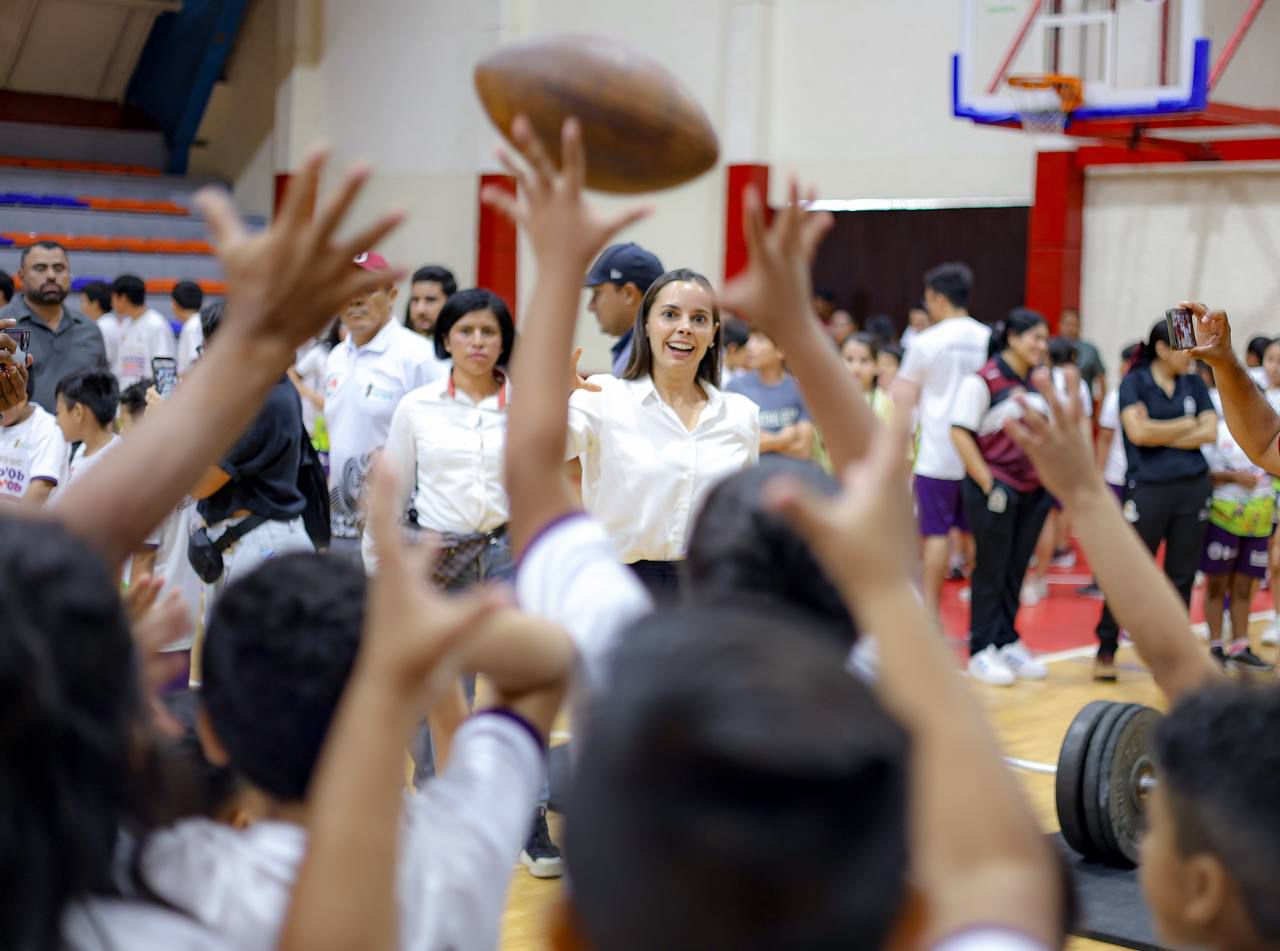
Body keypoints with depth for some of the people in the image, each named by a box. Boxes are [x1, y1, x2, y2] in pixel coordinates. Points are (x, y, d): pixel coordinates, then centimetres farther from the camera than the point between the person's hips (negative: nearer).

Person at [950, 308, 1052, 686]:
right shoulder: (983, 380, -11)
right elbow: (960, 433, -13)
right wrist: (988, 483, -16)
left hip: (1032, 489, 6)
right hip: (996, 490, -6)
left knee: (1016, 569, 11)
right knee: (991, 570, 1)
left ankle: (1007, 643, 21)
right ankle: (981, 651, 9)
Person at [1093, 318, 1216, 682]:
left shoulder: (1195, 384, 11)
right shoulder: (1135, 383, -1)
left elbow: (1210, 432, 1)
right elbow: (1138, 431, -15)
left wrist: (1162, 436, -7)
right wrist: (1187, 425, -4)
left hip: (1193, 488, 4)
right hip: (1148, 488, -4)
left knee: (1182, 576, 7)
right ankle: (1106, 651, 9)